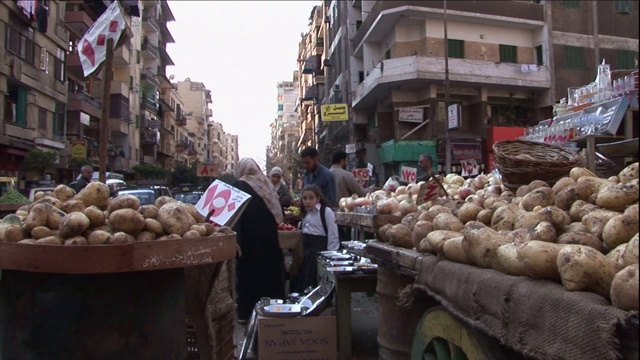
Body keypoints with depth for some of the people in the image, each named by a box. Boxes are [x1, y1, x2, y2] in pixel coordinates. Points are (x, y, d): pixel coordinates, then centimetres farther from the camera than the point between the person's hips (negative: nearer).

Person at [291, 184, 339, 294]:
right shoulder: (306, 213, 14)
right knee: (301, 280, 10)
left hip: (320, 251, -8)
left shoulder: (326, 212, -13)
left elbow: (333, 236, -14)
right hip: (306, 251, 8)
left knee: (318, 283, -5)